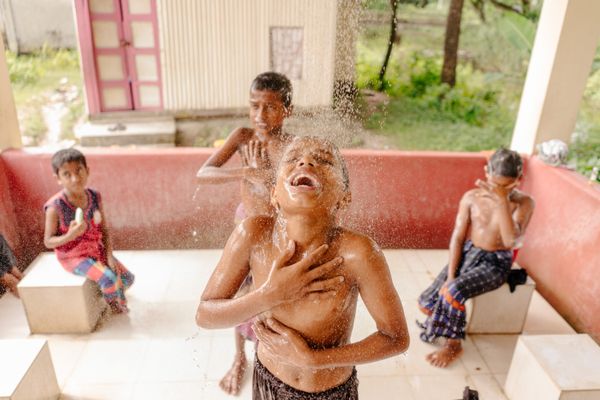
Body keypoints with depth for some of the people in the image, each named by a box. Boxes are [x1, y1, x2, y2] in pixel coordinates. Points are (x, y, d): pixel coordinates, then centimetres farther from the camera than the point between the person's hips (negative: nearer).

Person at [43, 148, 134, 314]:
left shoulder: (95, 197, -8)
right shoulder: (55, 207, -22)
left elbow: (104, 230, 0)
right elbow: (48, 241, -13)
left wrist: (109, 256, -10)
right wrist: (70, 235, -32)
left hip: (97, 250, 5)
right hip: (73, 257, -5)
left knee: (127, 278, 0)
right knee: (109, 279, -23)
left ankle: (117, 297, 34)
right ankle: (114, 302, 11)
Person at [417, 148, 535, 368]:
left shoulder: (523, 203, -10)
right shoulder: (472, 197, -4)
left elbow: (511, 240, -25)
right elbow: (458, 237, -3)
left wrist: (502, 202, -31)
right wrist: (450, 275, -11)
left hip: (495, 262, -3)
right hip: (467, 254, 4)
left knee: (452, 293, -29)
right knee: (427, 302, -10)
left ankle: (453, 345, -3)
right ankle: (440, 322, 26)